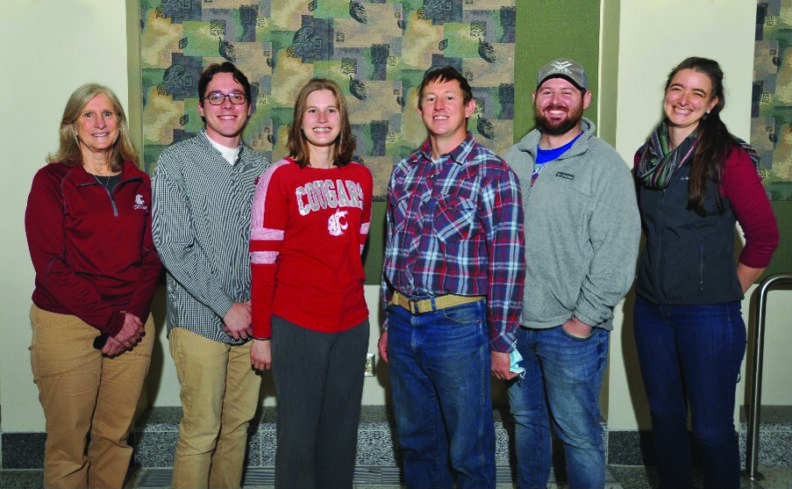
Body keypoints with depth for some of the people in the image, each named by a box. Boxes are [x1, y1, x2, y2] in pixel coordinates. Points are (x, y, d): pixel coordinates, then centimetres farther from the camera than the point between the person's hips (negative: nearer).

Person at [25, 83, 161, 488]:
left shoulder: (139, 184, 10)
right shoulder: (52, 181, -2)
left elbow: (151, 257, 7)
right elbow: (51, 265, -10)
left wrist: (133, 316, -9)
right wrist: (110, 320, -14)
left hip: (133, 326, 4)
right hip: (67, 326, -3)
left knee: (116, 438, 11)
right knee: (68, 445, 5)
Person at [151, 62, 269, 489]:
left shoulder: (260, 167, 10)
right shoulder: (176, 161, -3)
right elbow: (173, 245, -10)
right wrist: (226, 306, -13)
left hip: (251, 319, 4)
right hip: (200, 318, -4)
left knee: (239, 423, 13)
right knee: (201, 431, 0)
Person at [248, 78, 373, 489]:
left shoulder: (360, 177, 7)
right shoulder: (279, 177, -6)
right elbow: (262, 260, -8)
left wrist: (346, 294, 12)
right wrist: (261, 334, -7)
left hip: (351, 323, 4)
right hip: (295, 324, -4)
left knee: (341, 432, 14)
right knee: (298, 435, 6)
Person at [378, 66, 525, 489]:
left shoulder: (492, 172, -6)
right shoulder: (404, 171, 11)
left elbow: (507, 261, -8)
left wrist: (501, 342, -8)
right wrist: (388, 323, 16)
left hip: (458, 325, -5)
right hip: (403, 323, 5)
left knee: (468, 451, 7)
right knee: (415, 442, 18)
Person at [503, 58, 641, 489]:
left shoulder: (605, 165, -7)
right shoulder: (514, 159, 9)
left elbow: (617, 251, -12)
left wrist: (585, 318, -14)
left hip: (571, 329, -5)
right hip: (514, 322, 5)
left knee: (579, 433, 5)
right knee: (525, 420, 20)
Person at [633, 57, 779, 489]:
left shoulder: (728, 158, -10)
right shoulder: (647, 157, 6)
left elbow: (764, 235, -6)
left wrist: (729, 290, -1)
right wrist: (658, 274, 13)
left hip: (708, 315, -5)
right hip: (651, 308, 5)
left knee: (712, 428, 4)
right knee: (664, 416, 17)